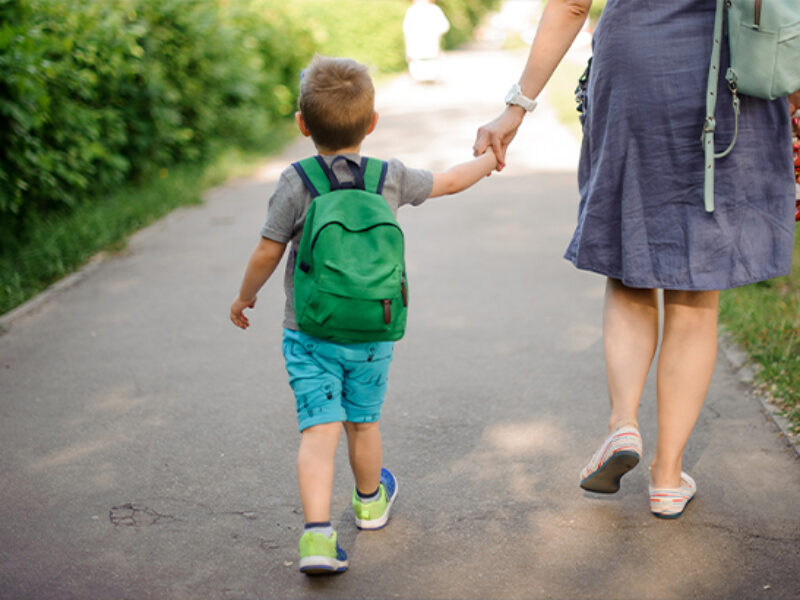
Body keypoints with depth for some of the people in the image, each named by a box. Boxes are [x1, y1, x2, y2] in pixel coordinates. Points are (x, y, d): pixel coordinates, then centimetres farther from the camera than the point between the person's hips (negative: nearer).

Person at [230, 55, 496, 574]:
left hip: (309, 333, -2)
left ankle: (318, 534, -18)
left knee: (319, 430, -5)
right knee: (364, 422, 20)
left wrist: (245, 297, 12)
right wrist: (489, 160, 34)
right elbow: (448, 182, 15)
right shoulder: (392, 178, -1)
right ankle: (371, 501, 43)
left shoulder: (295, 185, -10)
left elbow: (266, 254, -7)